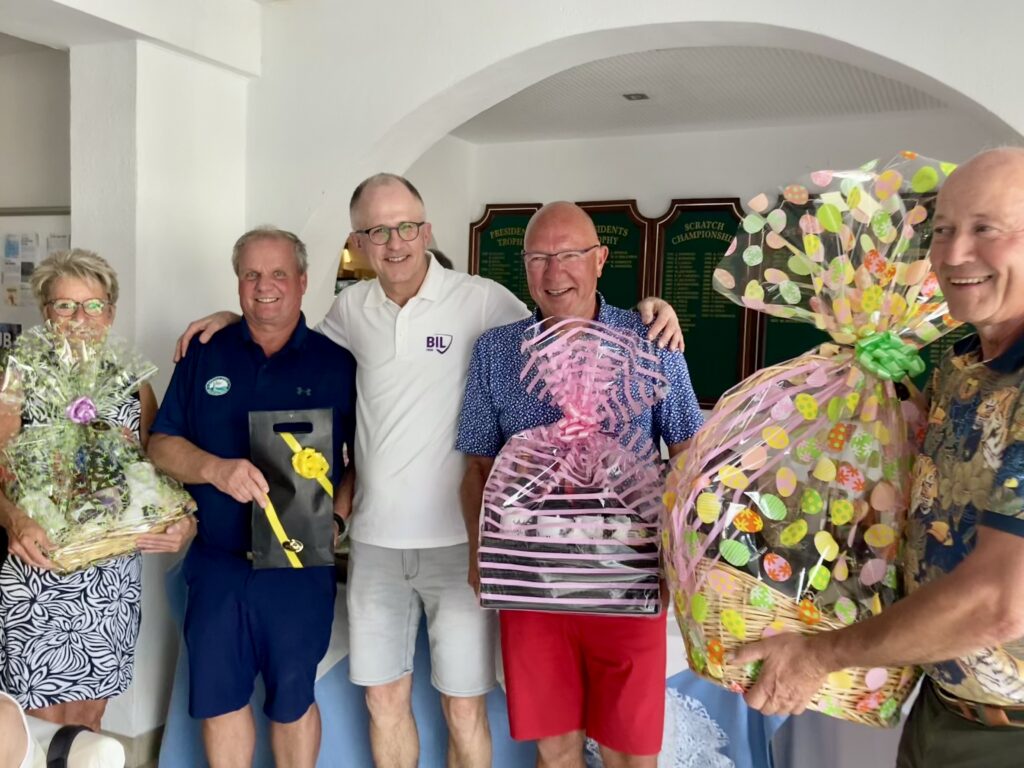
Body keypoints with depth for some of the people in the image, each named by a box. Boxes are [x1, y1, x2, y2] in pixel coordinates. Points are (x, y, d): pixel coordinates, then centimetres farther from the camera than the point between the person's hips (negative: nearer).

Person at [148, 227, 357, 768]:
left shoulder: (337, 362, 1)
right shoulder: (204, 355, 6)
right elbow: (162, 444, 3)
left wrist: (336, 516, -15)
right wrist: (215, 469, -17)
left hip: (302, 564, -2)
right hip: (217, 561, 2)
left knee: (292, 696, 12)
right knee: (217, 696, 11)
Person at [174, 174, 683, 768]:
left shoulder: (482, 300, -9)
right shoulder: (352, 307, 5)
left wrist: (642, 314, -19)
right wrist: (237, 318, 15)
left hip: (459, 542, -4)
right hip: (375, 542, 4)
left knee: (464, 710, 8)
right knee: (384, 701, 17)